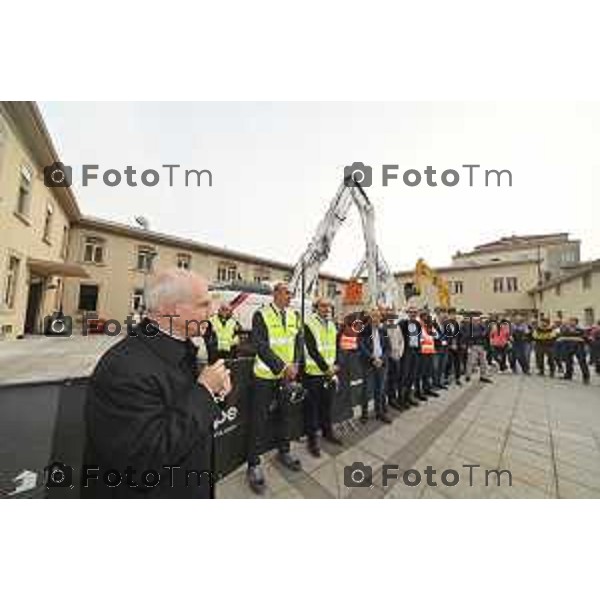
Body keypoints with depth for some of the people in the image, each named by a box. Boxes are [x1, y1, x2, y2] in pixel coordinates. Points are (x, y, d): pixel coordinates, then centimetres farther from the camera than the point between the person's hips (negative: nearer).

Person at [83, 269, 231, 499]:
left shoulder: (180, 347, -5)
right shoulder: (125, 367, -31)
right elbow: (147, 459, -33)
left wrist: (213, 388, -11)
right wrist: (204, 390, -28)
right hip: (147, 490, -7)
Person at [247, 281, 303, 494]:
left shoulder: (294, 315, 4)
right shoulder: (260, 315, -12)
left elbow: (298, 341, 5)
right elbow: (260, 345, -17)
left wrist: (294, 365, -7)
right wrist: (282, 367, -19)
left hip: (288, 375, 5)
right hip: (265, 375, -5)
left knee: (284, 413, 20)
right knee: (259, 419, 6)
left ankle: (283, 451, 42)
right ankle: (254, 464, 26)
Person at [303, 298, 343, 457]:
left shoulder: (332, 325, 9)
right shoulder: (309, 324, -13)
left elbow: (335, 347, 11)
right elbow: (312, 350, -17)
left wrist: (335, 366, -1)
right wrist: (326, 368, -14)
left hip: (330, 373, 6)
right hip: (314, 373, -6)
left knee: (327, 404, 21)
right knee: (312, 407, 8)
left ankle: (327, 431, 41)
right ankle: (312, 438, 26)